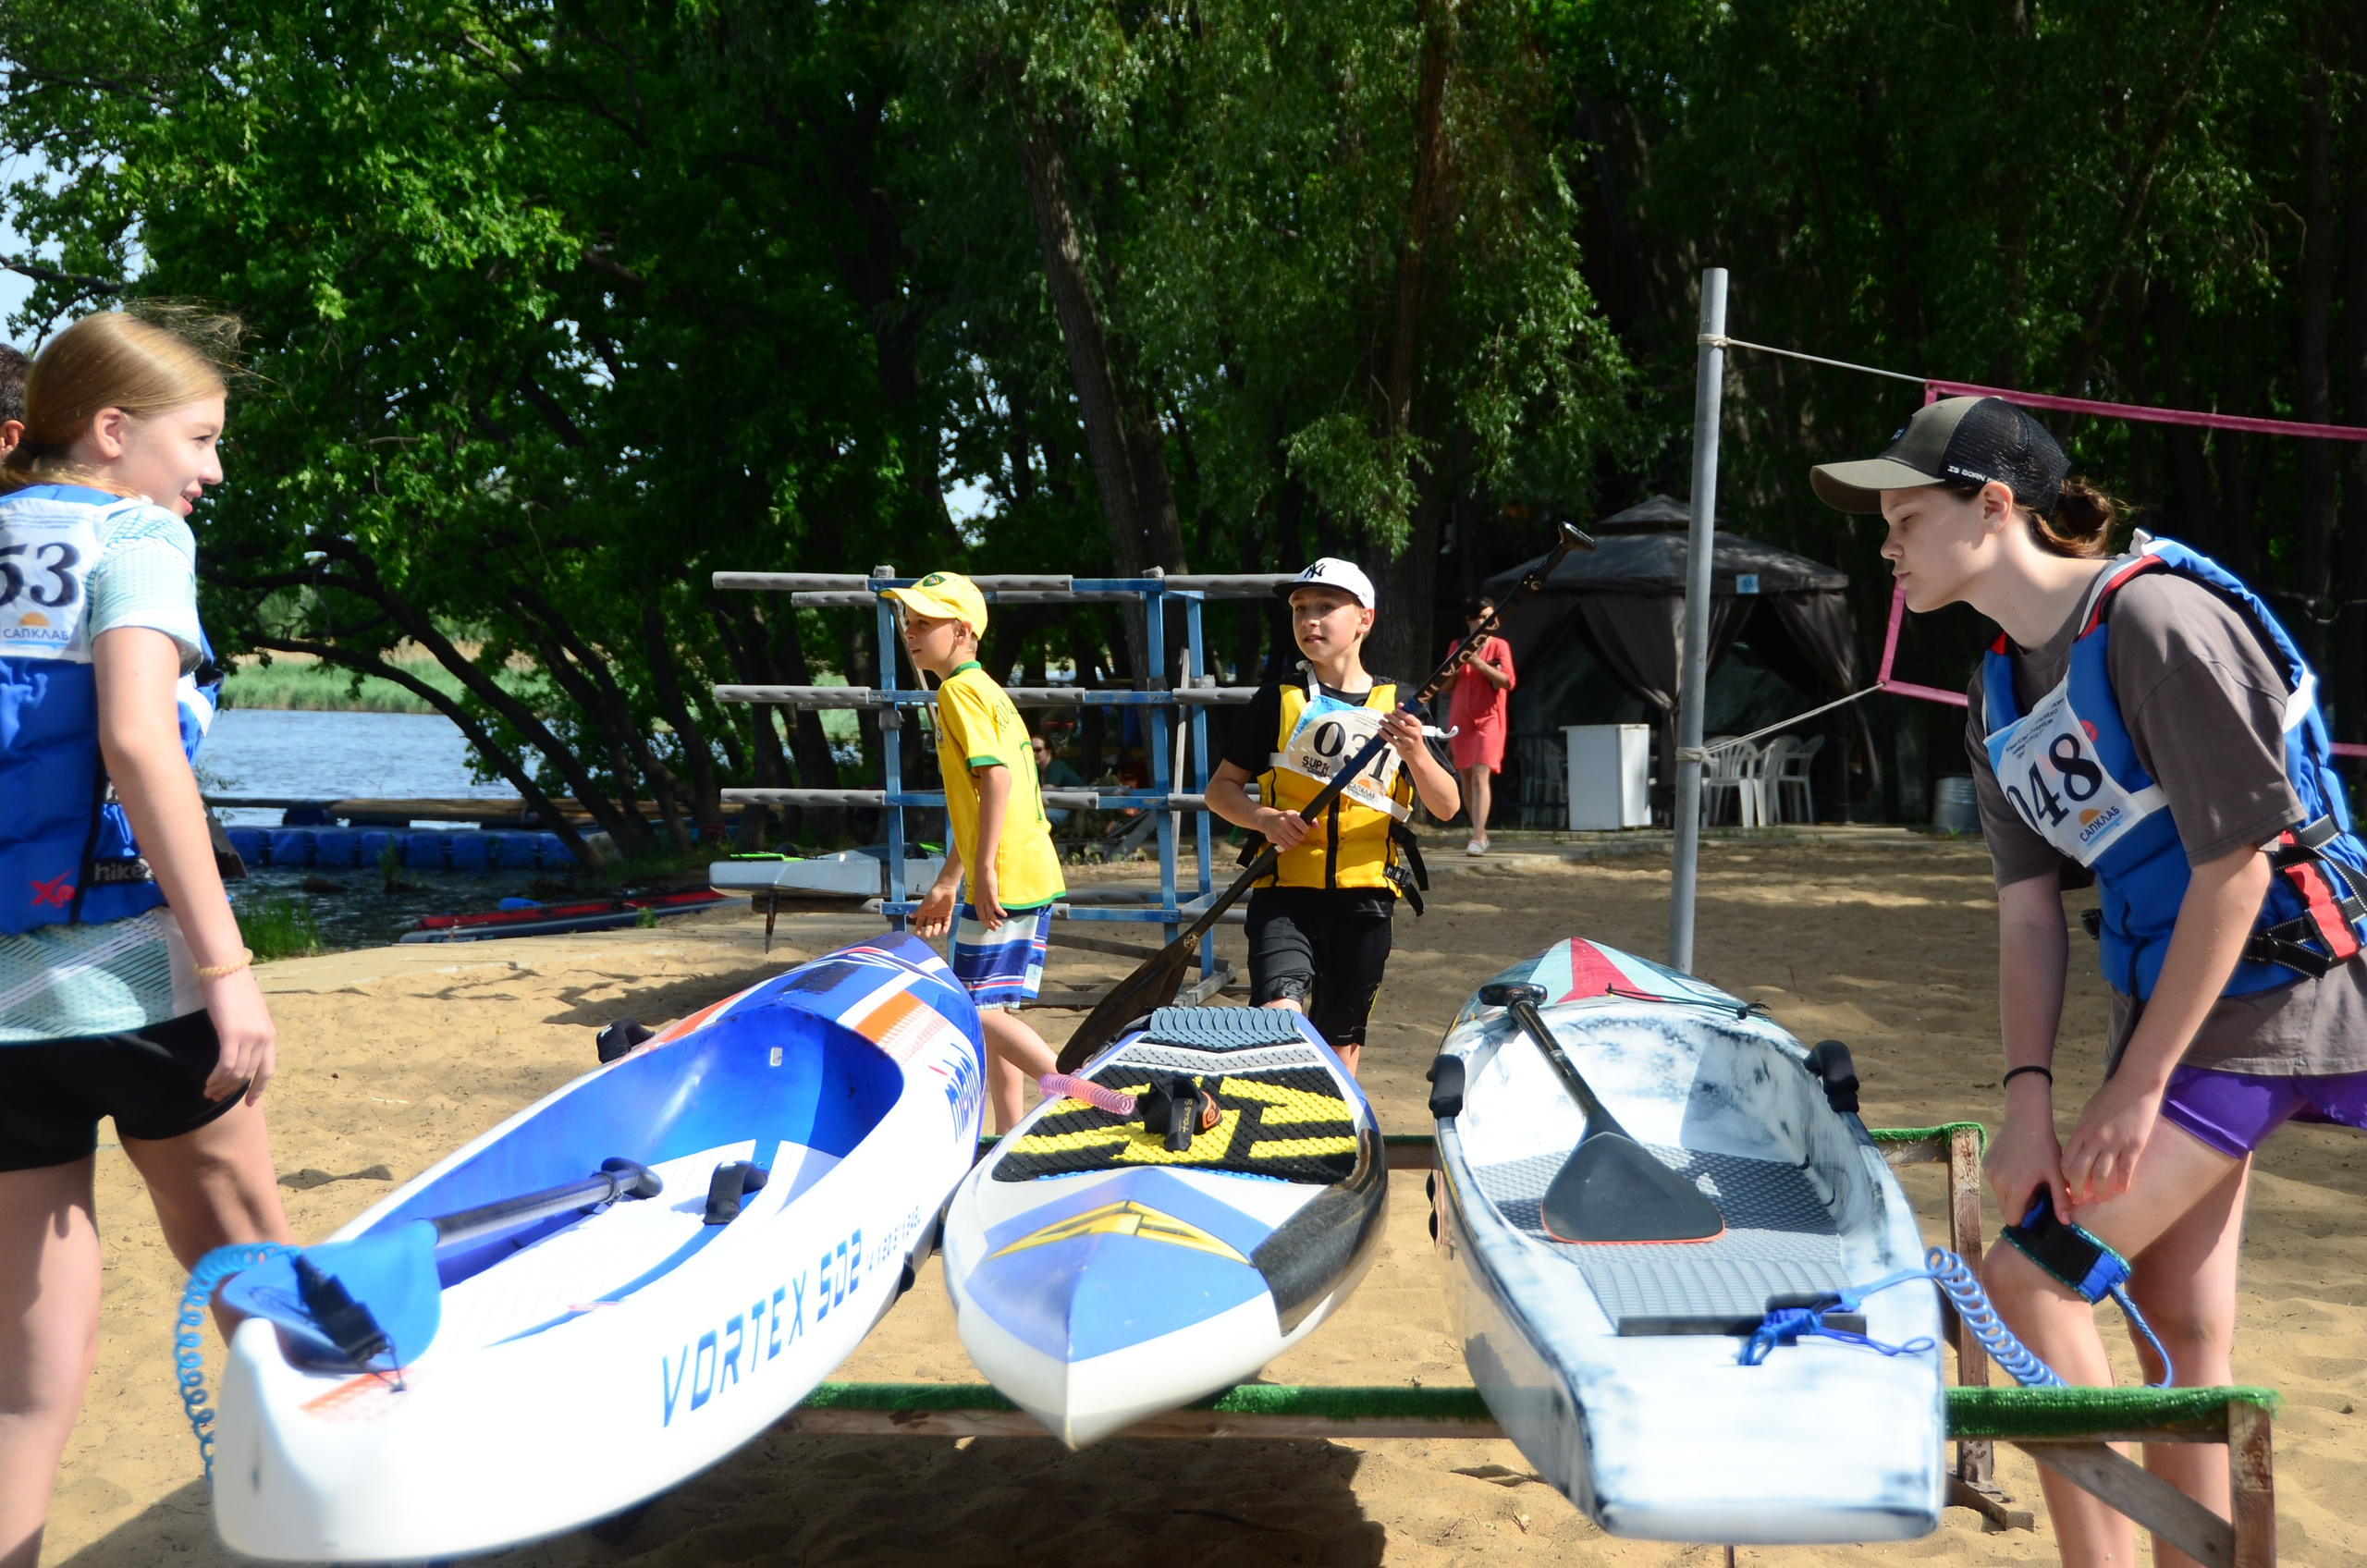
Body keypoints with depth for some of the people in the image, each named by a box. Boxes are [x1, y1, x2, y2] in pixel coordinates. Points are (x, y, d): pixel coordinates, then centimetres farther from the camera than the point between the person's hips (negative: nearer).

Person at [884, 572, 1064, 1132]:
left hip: (1006, 879, -10)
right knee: (992, 1011, 14)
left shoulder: (960, 690, -10)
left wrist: (984, 869, -25)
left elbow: (996, 775, -23)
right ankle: (1010, 1137, 20)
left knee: (980, 1011, -7)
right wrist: (946, 885, 26)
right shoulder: (984, 689, 21)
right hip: (1033, 875, 10)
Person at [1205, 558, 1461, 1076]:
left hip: (1365, 899, 1)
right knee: (1279, 1017, -22)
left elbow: (1447, 807, 2)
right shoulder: (1277, 700, 5)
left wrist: (1415, 752, -18)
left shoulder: (1398, 704, 6)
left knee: (1341, 1040, 8)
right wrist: (1264, 817, -12)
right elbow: (1221, 788, 9)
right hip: (1284, 895, -1)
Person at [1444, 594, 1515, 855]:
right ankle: (1479, 832, 21)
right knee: (1465, 777, 8)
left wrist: (1478, 663, -19)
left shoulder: (1499, 646, -1)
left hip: (1488, 719, -5)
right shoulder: (1457, 646, 11)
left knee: (1480, 775, -17)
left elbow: (1507, 682, -12)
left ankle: (1478, 838, -23)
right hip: (1460, 719, 5)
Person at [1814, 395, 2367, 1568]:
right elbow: (2029, 912, 5)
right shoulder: (2001, 691, 7)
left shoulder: (2155, 617, -18)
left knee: (2028, 1280, -12)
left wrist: (2135, 1088, -18)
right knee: (2177, 1328, 13)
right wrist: (2029, 1095, -7)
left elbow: (2237, 862, -19)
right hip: (2171, 999, 8)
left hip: (2264, 995, -8)